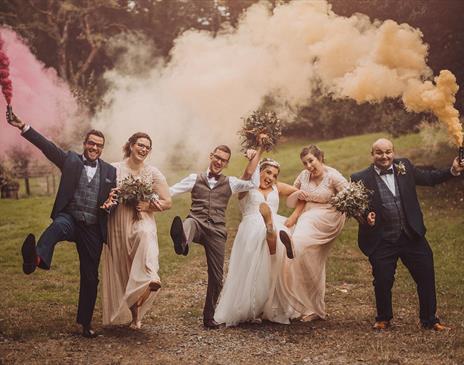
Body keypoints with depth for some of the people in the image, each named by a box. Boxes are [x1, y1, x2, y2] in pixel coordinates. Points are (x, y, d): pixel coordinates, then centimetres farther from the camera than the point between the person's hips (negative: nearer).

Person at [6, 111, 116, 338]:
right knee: (57, 226, -40)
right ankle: (36, 258, -70)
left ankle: (85, 323, 20)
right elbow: (47, 146, -6)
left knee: (90, 277, 6)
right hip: (69, 219, -3)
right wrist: (23, 127, -19)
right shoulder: (70, 160, 6)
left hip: (93, 228, 3)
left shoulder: (110, 171, 12)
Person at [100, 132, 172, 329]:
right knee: (121, 270, 5)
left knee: (146, 236, -37)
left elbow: (167, 202, 4)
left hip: (142, 222, -1)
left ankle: (150, 279, -51)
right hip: (117, 225, 1)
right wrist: (107, 201, -16)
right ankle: (131, 313, 19)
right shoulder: (114, 169, 2)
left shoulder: (153, 173, 3)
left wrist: (147, 206, -11)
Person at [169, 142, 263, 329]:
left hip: (216, 231, 2)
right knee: (189, 223, -41)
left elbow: (254, 184, 5)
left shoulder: (230, 182, 17)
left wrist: (255, 157, 6)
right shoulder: (195, 178, 15)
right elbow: (169, 191, 13)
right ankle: (182, 242, -77)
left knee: (216, 277, 3)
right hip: (197, 223, -2)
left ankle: (209, 316, 19)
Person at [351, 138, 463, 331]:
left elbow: (429, 177, 10)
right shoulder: (361, 179, -7)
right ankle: (383, 318, 30)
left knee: (426, 277, 7)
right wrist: (365, 217, -22)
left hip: (412, 236, 3)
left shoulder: (404, 167, 3)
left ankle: (429, 320, 25)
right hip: (381, 242, -3)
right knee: (383, 281, 4)